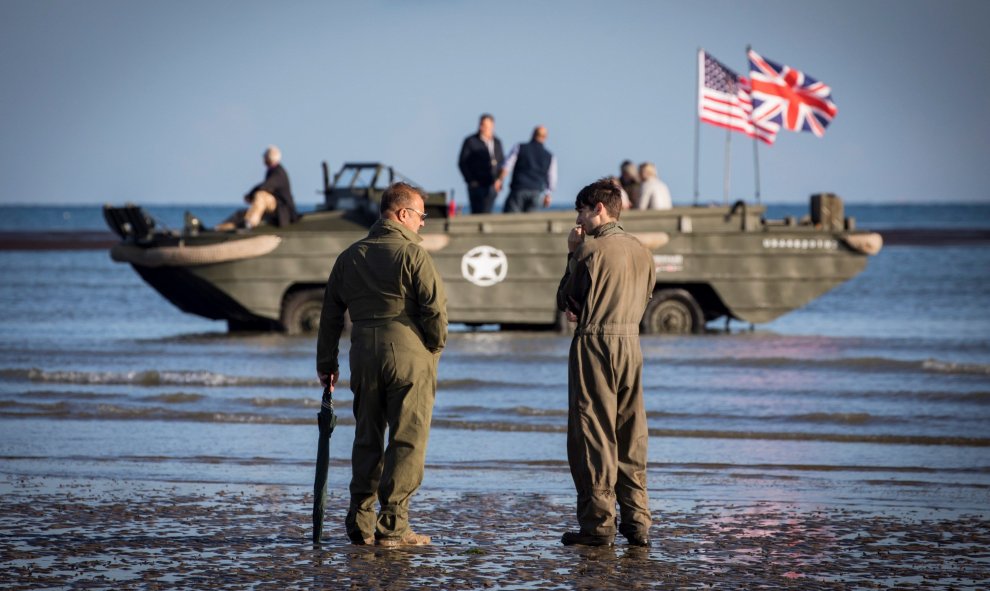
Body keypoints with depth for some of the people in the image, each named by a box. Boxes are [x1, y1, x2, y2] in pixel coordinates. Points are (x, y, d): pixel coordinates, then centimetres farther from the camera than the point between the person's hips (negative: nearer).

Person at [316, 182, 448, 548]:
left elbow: (330, 313, 14)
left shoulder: (350, 257, 12)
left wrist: (326, 363, 20)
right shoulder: (412, 254, -7)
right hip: (408, 353, -6)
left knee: (366, 439, 13)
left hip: (364, 354, 6)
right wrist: (435, 347, 3)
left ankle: (360, 523, 11)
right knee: (407, 440, -2)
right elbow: (435, 308, -14)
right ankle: (392, 526, -6)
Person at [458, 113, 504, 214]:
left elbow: (501, 161, 21)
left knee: (486, 213, 3)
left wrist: (499, 180, 7)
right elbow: (462, 163, -2)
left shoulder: (497, 142, 13)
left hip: (492, 186, 4)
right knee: (478, 213, -9)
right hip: (477, 186, -4)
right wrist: (471, 181, -9)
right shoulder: (470, 141, -1)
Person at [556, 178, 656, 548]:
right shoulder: (642, 252, 10)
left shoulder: (590, 249, -11)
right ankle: (637, 521, 9)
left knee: (592, 436, -2)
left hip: (594, 343, -6)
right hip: (631, 342, 6)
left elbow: (565, 301, -3)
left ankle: (598, 524, -4)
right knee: (631, 437, 9)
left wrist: (572, 255, 6)